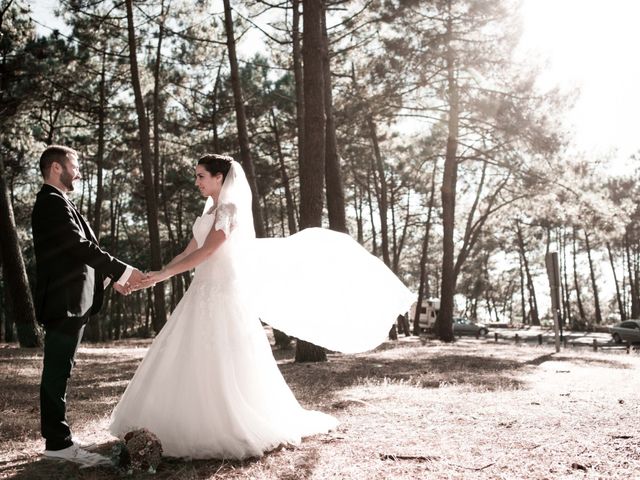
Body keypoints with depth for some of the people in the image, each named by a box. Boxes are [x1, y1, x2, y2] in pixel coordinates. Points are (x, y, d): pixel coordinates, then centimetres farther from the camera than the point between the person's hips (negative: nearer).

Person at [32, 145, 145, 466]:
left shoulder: (53, 202, 20)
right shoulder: (54, 202, -13)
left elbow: (75, 252, 21)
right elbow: (81, 246, -19)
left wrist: (108, 278, 18)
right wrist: (123, 271, -14)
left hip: (65, 301, 10)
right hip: (64, 302, -10)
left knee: (58, 373, 13)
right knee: (57, 373, -5)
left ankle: (57, 437, 20)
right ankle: (58, 443, 0)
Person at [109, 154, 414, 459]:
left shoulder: (230, 209, -9)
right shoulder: (209, 212, 18)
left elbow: (205, 252, -16)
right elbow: (188, 254, 15)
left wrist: (165, 274, -16)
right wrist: (157, 275, 4)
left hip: (224, 295, -9)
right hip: (203, 294, 9)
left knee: (224, 364, -4)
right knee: (188, 361, 8)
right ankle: (192, 425, 18)